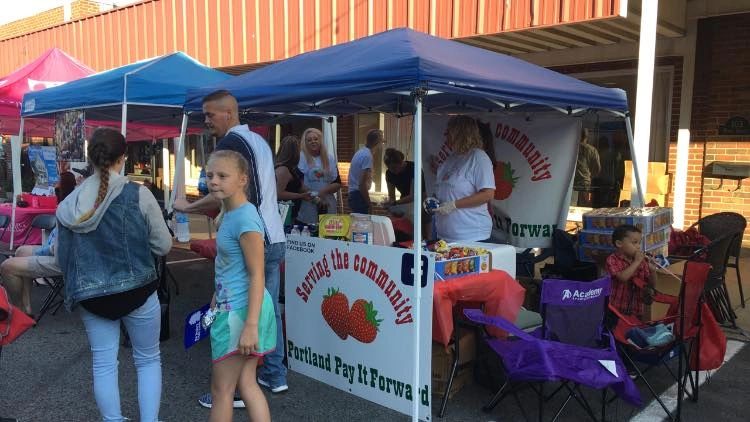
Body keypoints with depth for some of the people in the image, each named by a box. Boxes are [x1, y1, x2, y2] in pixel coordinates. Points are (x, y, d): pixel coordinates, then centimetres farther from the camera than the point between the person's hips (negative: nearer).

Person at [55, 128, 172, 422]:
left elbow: (63, 257, 7)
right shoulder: (138, 195, -13)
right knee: (148, 360, 14)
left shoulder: (69, 205, -2)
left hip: (91, 296, 3)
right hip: (137, 291, -3)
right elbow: (163, 245, -6)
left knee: (103, 364, 14)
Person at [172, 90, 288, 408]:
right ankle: (275, 376, 23)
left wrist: (187, 207, -3)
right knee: (268, 310, 15)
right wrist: (209, 210, 21)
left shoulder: (230, 142, -11)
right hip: (274, 239, 9)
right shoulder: (259, 141, 16)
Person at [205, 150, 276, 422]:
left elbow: (257, 275, -22)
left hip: (240, 311, -9)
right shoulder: (229, 214, 9)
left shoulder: (245, 218, -20)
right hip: (233, 307, 9)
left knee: (221, 389, 7)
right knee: (246, 384, 15)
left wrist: (250, 325, -24)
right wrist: (218, 297, 27)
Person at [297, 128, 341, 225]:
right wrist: (314, 198, -13)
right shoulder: (301, 158, 1)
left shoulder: (330, 159, 12)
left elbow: (338, 184, 9)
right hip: (307, 207, -3)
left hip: (328, 206, 3)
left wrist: (324, 191, -9)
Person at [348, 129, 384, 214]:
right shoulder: (367, 156, -17)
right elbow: (362, 183, -20)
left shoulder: (361, 152, 13)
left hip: (353, 194, 10)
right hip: (359, 196, -10)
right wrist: (369, 203, -15)